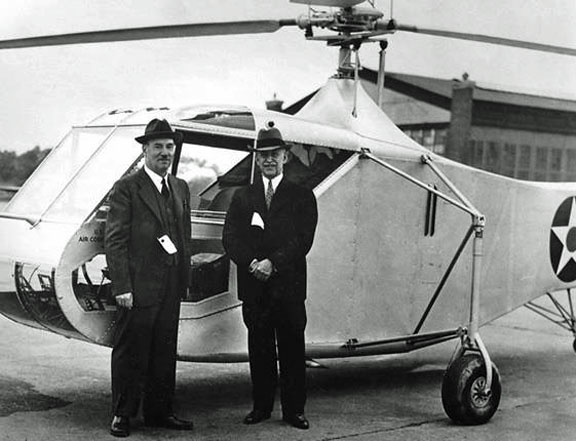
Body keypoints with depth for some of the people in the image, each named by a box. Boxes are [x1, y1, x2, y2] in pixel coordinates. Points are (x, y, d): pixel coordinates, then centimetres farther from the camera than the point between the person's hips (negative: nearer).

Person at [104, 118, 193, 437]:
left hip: (171, 289, 6)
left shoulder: (181, 188, 15)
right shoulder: (126, 188, -6)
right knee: (130, 352, 2)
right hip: (138, 287, -6)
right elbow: (115, 240, -10)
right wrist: (121, 287, -15)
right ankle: (122, 414, 14)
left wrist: (184, 280, 11)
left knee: (165, 353, 12)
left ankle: (159, 411, 23)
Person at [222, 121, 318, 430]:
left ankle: (294, 409, 10)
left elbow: (303, 240, -4)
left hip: (289, 286, -2)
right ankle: (261, 406, 18)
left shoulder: (302, 197, 6)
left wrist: (273, 263, -15)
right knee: (259, 348, 8)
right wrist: (252, 263, -14)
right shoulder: (242, 197, 13)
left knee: (292, 348, 2)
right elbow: (230, 238, 3)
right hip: (253, 287, 2)